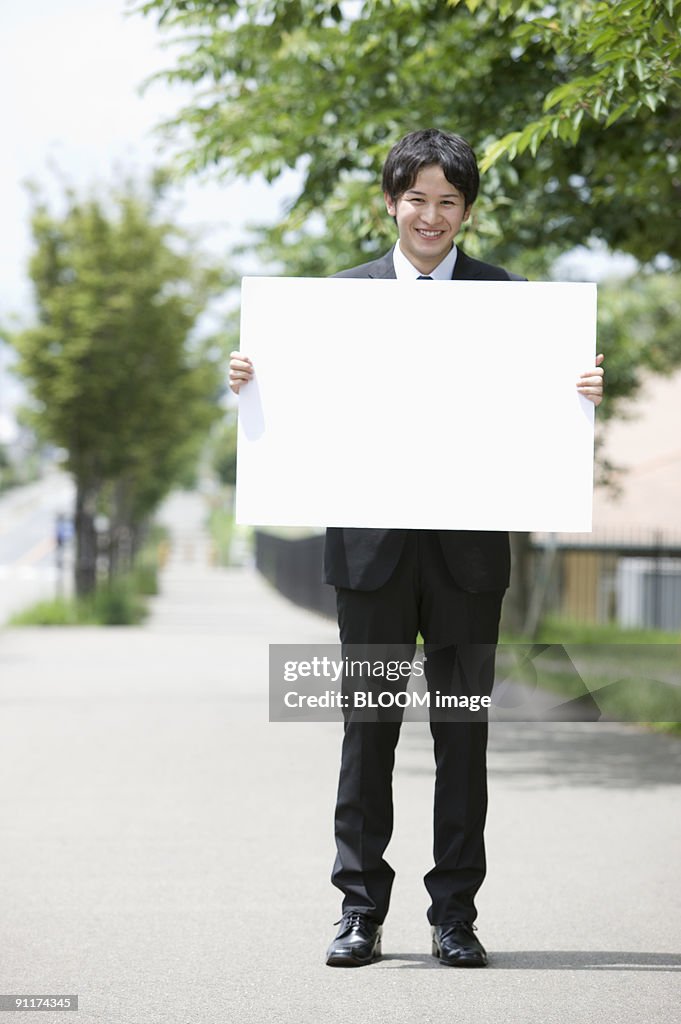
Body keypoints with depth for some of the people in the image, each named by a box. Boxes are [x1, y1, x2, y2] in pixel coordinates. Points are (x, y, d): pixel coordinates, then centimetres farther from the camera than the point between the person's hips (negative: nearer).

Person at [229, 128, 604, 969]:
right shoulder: (344, 294, 8)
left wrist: (582, 393, -18)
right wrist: (254, 381, -11)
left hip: (469, 548, 0)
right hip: (372, 544, 0)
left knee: (462, 729, 5)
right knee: (367, 725, 4)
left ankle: (455, 914, 13)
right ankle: (361, 907, 13)